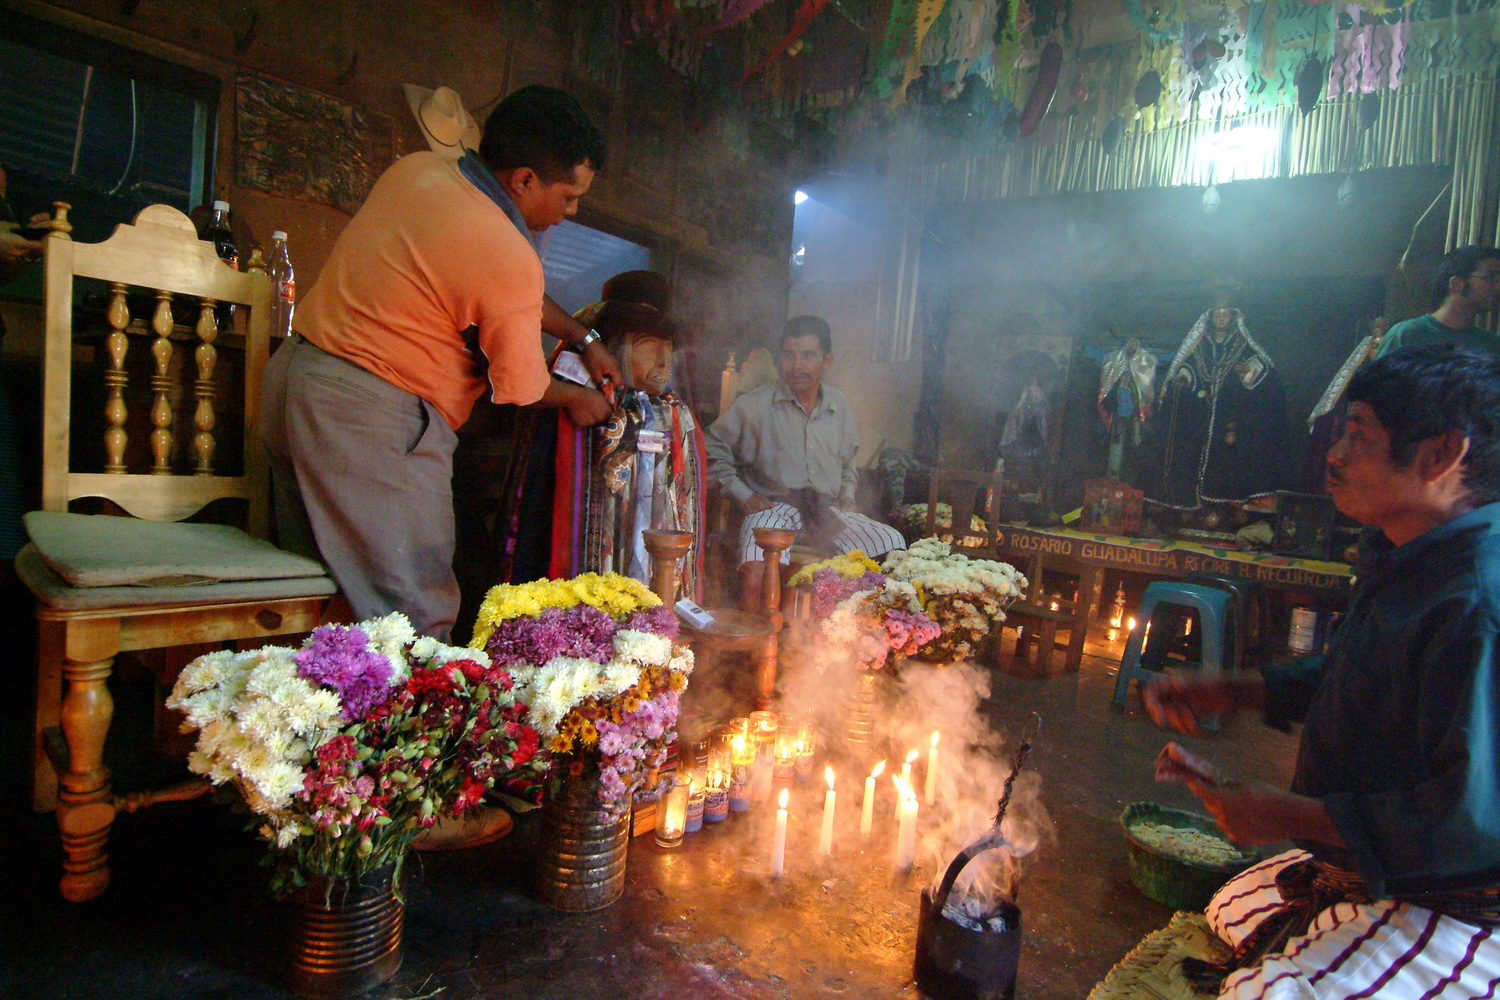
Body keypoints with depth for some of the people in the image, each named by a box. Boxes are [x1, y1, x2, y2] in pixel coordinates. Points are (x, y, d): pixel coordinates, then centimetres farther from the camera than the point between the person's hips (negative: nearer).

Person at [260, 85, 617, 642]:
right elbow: (520, 387, -6)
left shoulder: (416, 169, 10)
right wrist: (577, 399, 14)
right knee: (415, 623, -4)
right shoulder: (508, 257, -18)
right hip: (371, 413, -10)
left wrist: (584, 339, 24)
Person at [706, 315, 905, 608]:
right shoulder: (755, 405, -2)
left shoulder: (839, 405, 12)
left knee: (892, 543, -18)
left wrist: (847, 495, 12)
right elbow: (712, 450, 4)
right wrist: (744, 496, -3)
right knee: (757, 572, -35)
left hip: (828, 508, 4)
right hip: (773, 505, -4)